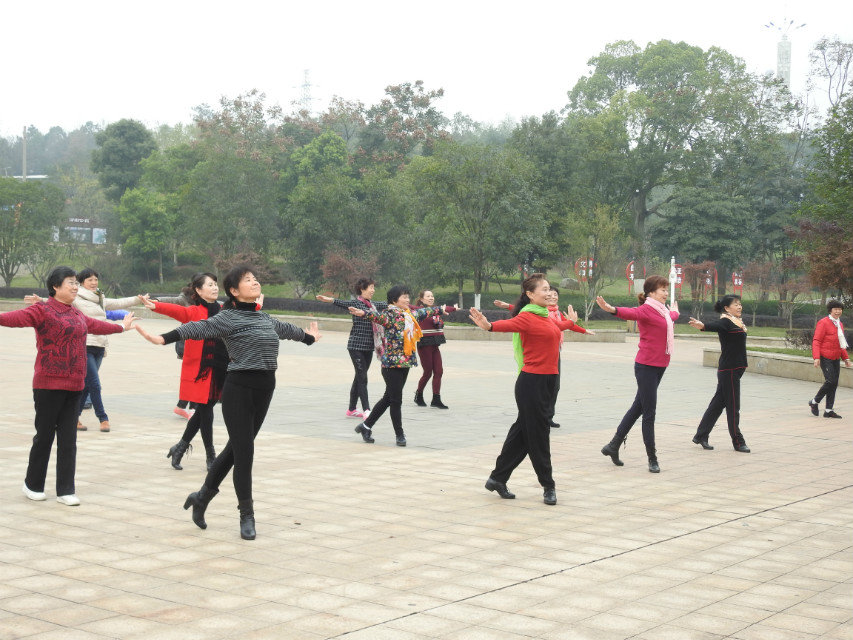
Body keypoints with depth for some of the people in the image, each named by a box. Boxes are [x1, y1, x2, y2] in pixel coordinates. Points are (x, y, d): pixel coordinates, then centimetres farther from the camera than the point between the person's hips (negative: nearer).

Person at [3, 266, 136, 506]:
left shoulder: (77, 315, 17)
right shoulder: (42, 310, -7)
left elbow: (95, 325, 36)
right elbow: (18, 317, -25)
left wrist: (121, 327, 52)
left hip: (74, 386, 7)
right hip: (48, 385, -7)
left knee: (68, 439, 6)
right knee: (44, 436, 2)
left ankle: (65, 490, 11)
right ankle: (33, 485, 20)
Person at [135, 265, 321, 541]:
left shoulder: (264, 318, 16)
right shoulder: (229, 317, -7)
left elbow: (285, 328, 35)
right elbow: (199, 328, -21)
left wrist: (308, 337, 54)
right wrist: (164, 338, -35)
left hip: (264, 388, 7)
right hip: (239, 387, -7)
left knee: (235, 448, 14)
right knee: (244, 452, -4)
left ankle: (202, 497, 31)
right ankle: (246, 516, 8)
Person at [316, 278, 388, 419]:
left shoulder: (373, 304, 14)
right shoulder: (355, 303, -8)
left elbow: (387, 305, 30)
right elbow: (343, 303, -26)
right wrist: (329, 300, -45)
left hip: (369, 347, 8)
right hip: (356, 346, -8)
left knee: (359, 377, 11)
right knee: (362, 377, -10)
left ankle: (352, 410, 18)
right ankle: (366, 411, -11)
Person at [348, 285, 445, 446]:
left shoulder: (410, 314, 14)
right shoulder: (390, 315, -13)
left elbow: (424, 312, 33)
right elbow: (378, 316, -33)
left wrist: (440, 309, 49)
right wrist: (364, 313, -55)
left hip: (405, 363, 9)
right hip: (391, 363, -9)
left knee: (388, 398, 14)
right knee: (396, 400, -2)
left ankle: (366, 426, 26)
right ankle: (400, 435, 9)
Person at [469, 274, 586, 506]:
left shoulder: (546, 317, 15)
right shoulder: (527, 317, -13)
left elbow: (559, 326, 39)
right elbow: (510, 324, -34)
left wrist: (571, 322, 61)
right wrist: (489, 326, -56)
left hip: (548, 381, 9)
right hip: (531, 382, -9)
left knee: (523, 431, 13)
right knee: (538, 434, 1)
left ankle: (497, 478, 23)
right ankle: (548, 486, 10)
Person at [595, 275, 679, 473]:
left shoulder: (663, 312, 16)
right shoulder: (646, 310, -12)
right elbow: (632, 313, -33)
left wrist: (674, 311, 65)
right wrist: (612, 309, -54)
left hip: (659, 367, 9)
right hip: (646, 366, -9)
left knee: (638, 408, 13)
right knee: (649, 413, -3)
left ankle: (613, 446, 22)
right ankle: (652, 459, 3)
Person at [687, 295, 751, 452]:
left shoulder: (737, 321, 12)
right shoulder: (725, 322, -16)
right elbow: (714, 326, -37)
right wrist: (702, 326, -58)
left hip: (735, 369, 9)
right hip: (728, 370, -9)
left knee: (718, 403, 12)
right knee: (733, 407, -2)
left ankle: (701, 436, 18)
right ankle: (738, 442, 5)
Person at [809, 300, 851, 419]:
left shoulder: (839, 324, 14)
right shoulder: (823, 323, -10)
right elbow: (816, 341, -14)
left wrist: (846, 358, 17)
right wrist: (816, 357, -23)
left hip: (836, 359, 8)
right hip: (825, 358, -8)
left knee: (834, 384, 5)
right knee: (830, 381, -15)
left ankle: (828, 410, 10)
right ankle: (814, 402, 4)